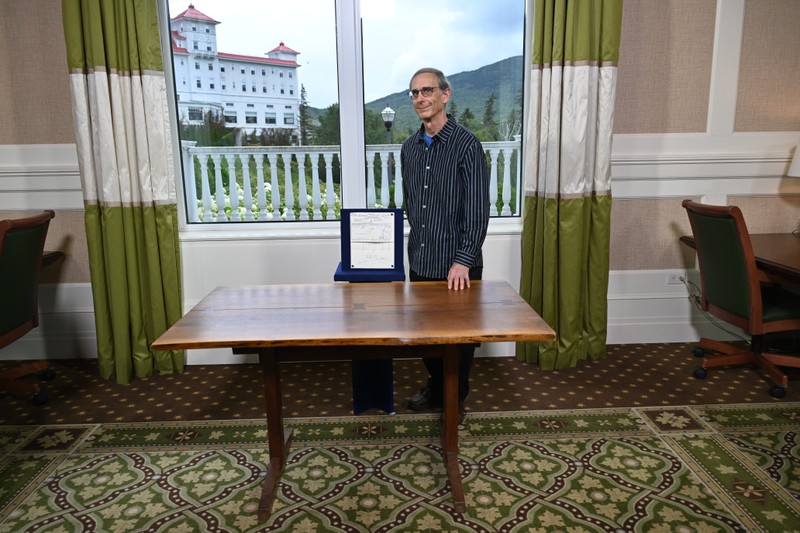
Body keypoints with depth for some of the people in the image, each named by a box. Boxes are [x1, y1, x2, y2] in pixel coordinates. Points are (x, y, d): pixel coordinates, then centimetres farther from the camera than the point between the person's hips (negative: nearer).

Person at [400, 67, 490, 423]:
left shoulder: (466, 145, -11)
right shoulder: (410, 148, 8)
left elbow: (478, 210, -15)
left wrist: (463, 260, -20)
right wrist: (418, 241, 14)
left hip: (457, 266, -6)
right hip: (420, 262, 6)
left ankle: (457, 399, 28)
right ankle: (435, 387, 38)